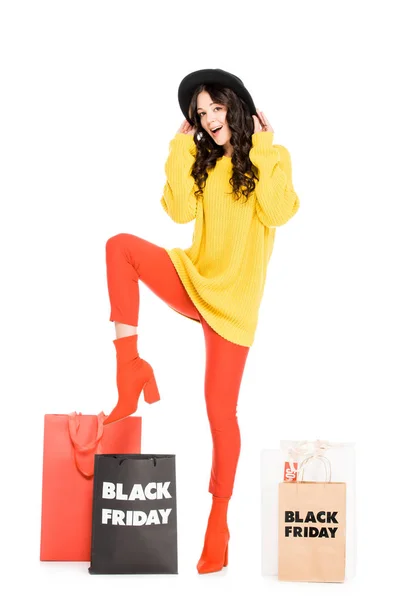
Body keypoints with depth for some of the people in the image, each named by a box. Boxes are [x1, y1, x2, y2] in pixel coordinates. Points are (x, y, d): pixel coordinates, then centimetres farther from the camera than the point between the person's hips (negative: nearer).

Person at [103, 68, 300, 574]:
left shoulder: (271, 159, 0)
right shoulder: (201, 161, 12)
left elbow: (278, 214, -19)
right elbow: (179, 211, -4)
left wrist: (263, 149, -14)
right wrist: (181, 148, -2)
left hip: (234, 298, -4)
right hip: (194, 279, 4)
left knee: (220, 409, -3)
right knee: (121, 246, -22)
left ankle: (218, 522, 13)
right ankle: (131, 371, -20)